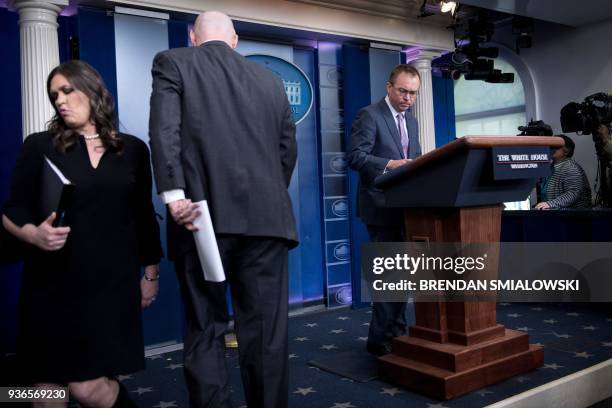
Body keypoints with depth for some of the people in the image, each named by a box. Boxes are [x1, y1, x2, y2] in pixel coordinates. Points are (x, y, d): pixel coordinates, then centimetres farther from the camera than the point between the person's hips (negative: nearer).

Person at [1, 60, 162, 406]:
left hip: (111, 283, -1)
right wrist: (34, 235, -18)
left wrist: (151, 273, 10)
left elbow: (144, 216, 10)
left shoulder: (134, 149, 6)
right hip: (53, 284, 1)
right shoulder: (39, 146, 3)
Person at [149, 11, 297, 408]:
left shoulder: (172, 62, 9)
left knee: (205, 329, 7)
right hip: (266, 216, 3)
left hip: (204, 215, -2)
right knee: (266, 329, 7)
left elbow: (165, 131, -8)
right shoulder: (271, 79, 18)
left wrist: (174, 195, -13)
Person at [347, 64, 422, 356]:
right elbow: (355, 157, -17)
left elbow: (415, 158, 18)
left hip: (405, 205, 8)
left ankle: (397, 331, 24)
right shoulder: (369, 115, -8)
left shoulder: (411, 120, 16)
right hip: (381, 206, -8)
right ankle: (382, 339, 4)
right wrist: (390, 164, -31)